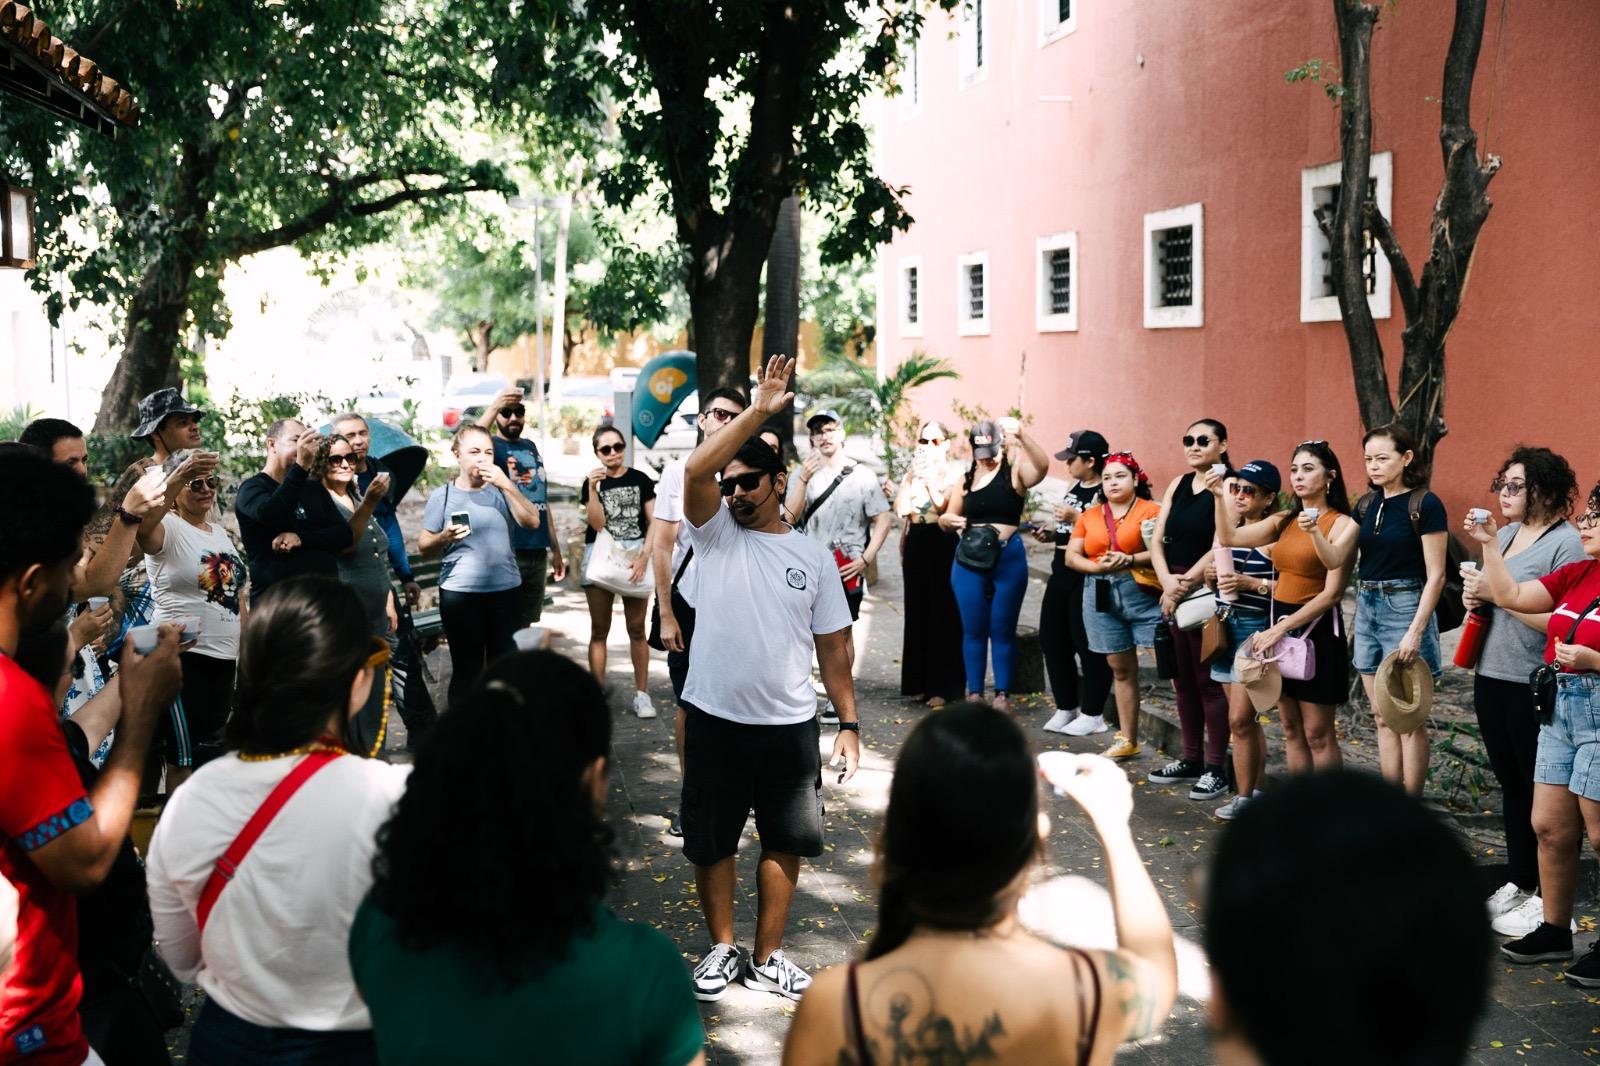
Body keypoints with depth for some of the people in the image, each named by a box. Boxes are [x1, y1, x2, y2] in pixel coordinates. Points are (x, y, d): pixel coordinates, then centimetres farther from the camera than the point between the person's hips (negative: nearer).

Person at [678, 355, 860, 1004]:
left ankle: (767, 957, 27)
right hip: (715, 718, -1)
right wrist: (758, 410, -24)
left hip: (790, 724, 2)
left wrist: (849, 722, 2)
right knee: (711, 840, 10)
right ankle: (721, 948, 29)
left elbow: (833, 644, 6)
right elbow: (695, 469, -21)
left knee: (785, 841, 11)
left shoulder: (814, 557, 3)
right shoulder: (715, 533, -1)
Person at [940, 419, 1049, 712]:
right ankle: (974, 694, 16)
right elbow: (946, 518, 17)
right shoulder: (966, 479, 10)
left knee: (1003, 630, 4)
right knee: (973, 630, 8)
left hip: (1008, 558, -3)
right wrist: (949, 520, -8)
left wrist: (1021, 437, -41)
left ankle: (1002, 695, 13)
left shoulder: (1015, 471, -2)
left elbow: (1042, 465, -24)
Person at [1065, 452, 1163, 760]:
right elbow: (1071, 556, 9)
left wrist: (1130, 560, -24)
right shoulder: (1089, 516, 14)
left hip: (1144, 595, -5)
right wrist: (1098, 566, -9)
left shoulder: (1151, 510, 0)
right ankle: (1127, 740, 19)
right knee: (1121, 669, 12)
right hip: (1101, 597, 5)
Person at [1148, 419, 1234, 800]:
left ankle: (1216, 769, 3)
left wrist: (1185, 583, -14)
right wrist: (1167, 581, -7)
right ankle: (1191, 760, 22)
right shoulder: (1179, 484, 13)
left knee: (1208, 682, -4)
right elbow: (1157, 539, 9)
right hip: (1172, 593, 7)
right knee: (1183, 681, 12)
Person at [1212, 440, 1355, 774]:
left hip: (1315, 628, -6)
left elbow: (1332, 593, -15)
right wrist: (1219, 496, -8)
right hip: (1278, 625, 6)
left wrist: (1281, 629, -16)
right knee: (1291, 729, 11)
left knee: (1317, 733, 0)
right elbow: (1230, 537, 5)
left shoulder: (1342, 524, -10)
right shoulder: (1285, 520, 9)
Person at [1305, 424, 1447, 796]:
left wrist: (1416, 630, -17)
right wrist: (1314, 530, -12)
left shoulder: (1425, 505, -10)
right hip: (1367, 609, 7)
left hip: (1405, 608, -7)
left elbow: (1435, 575, -12)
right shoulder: (1368, 504, 10)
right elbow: (1335, 558, 7)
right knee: (1383, 717, 10)